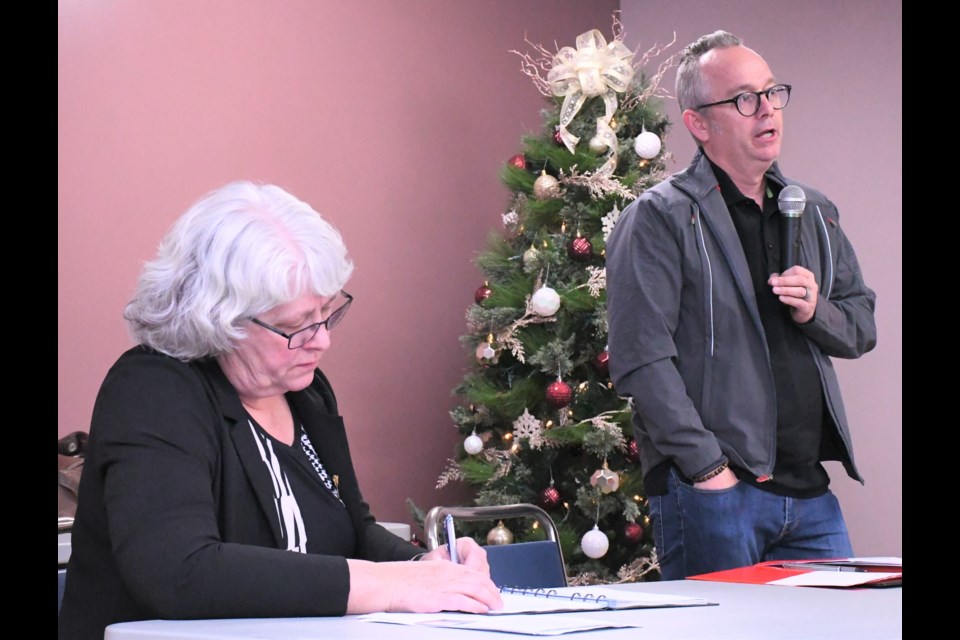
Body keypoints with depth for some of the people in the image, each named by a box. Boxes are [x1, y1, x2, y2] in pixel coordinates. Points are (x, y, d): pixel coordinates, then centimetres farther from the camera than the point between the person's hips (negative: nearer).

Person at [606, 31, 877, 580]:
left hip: (810, 492, 6)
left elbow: (863, 327, 22)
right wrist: (706, 467, -17)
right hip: (712, 492, -6)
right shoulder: (660, 218, -5)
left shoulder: (814, 213, 16)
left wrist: (816, 312, -2)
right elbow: (641, 359, -13)